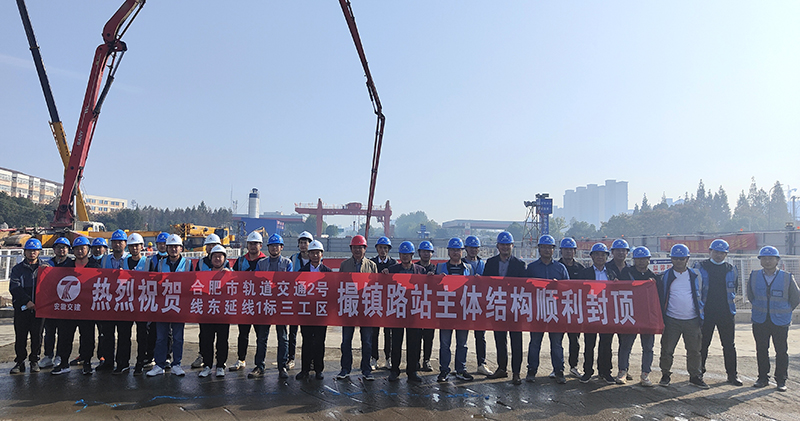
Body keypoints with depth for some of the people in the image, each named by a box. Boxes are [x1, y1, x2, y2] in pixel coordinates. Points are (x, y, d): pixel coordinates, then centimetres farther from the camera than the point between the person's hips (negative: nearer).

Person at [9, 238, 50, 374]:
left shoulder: (45, 266, 10)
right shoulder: (17, 269, 9)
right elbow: (14, 288, 0)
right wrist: (27, 301, -12)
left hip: (39, 307, 0)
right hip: (21, 307, 0)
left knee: (37, 335, 3)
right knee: (20, 335, 1)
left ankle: (34, 360, 14)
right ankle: (20, 361, 11)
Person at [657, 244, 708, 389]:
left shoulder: (695, 276, 7)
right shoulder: (666, 276, 4)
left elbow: (700, 296, 15)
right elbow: (660, 297, 7)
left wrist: (701, 316, 10)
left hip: (692, 320, 1)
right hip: (672, 320, -1)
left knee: (694, 350, 6)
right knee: (667, 349, 0)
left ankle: (695, 376, 20)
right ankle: (665, 375, 14)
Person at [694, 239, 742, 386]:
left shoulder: (731, 270, 10)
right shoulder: (700, 267, 2)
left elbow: (733, 290, 19)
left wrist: (731, 304, 8)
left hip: (726, 313, 2)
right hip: (706, 312, -2)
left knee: (729, 345, 4)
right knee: (703, 344, 5)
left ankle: (732, 375, 13)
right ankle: (699, 371, 18)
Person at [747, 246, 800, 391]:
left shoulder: (787, 278, -3)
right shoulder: (754, 276, 2)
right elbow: (750, 295, 19)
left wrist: (785, 311, 9)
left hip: (780, 321, -2)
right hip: (759, 321, 2)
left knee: (781, 352, 4)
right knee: (761, 350, 8)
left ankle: (781, 380, 16)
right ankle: (763, 378, 19)